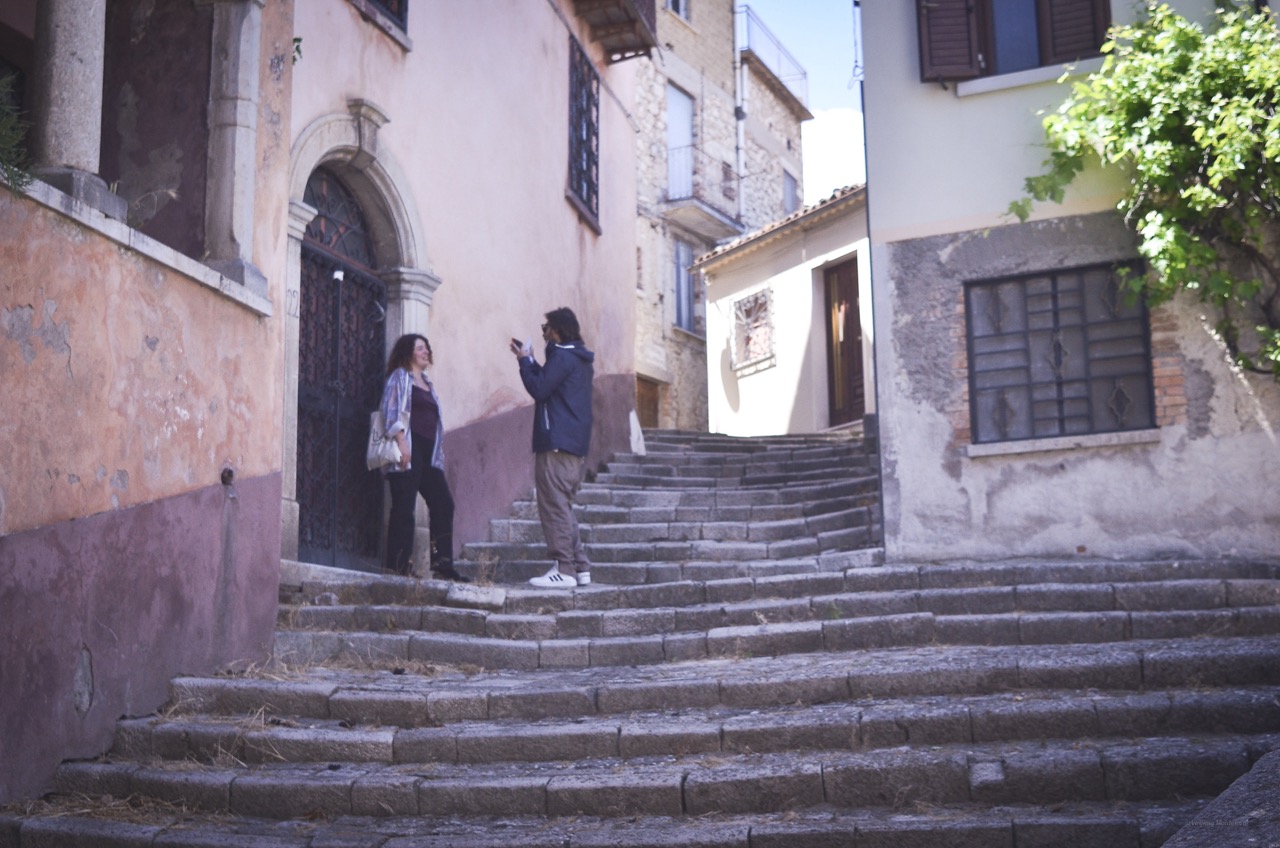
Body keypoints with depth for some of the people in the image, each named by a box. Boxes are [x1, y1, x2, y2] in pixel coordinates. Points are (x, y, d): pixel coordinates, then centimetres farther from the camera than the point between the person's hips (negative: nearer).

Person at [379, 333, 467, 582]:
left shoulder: (427, 382, 25)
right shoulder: (399, 377, 3)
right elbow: (393, 411, -9)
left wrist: (439, 452, 19)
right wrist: (402, 442, -20)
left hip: (428, 452, 8)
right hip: (409, 450, -8)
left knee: (443, 503, 1)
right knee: (404, 506, -8)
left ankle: (442, 562, 3)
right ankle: (399, 563, -5)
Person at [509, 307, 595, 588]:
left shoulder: (562, 356, -11)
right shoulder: (581, 359, 20)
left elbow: (539, 389, -15)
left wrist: (524, 361, -3)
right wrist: (529, 360, 20)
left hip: (556, 444, -10)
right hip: (577, 445, 10)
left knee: (555, 506, -9)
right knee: (563, 506, 14)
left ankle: (564, 570, -12)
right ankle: (580, 567, 12)